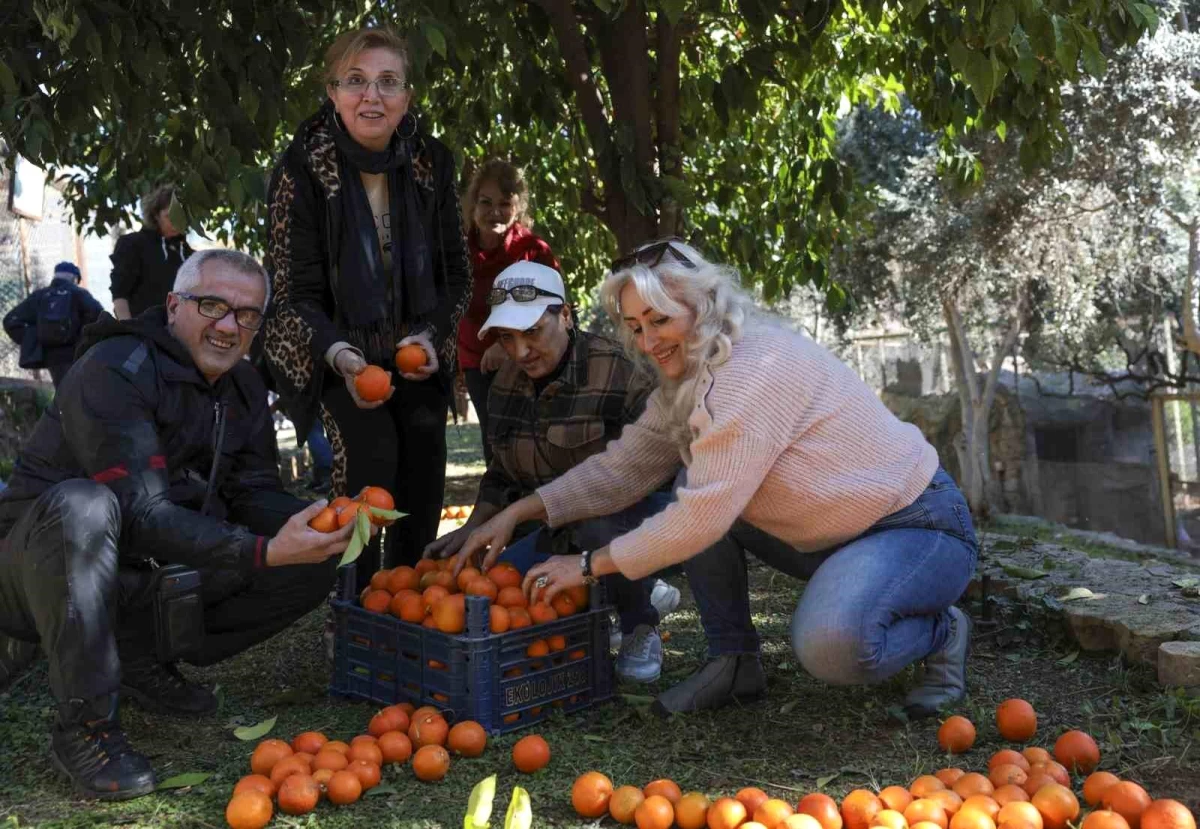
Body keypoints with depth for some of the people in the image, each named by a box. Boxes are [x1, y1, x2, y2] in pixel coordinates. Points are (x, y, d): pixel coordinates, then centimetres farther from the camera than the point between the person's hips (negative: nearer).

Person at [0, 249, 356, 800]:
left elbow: (255, 492, 1)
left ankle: (145, 660, 5)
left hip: (151, 577, 7)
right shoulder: (115, 369, -22)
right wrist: (262, 551, -40)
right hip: (46, 563, -6)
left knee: (313, 565, -6)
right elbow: (142, 512, -31)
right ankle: (83, 723, -25)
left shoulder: (243, 387, 3)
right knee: (84, 504, -39)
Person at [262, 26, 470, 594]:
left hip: (416, 356, 4)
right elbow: (296, 294, -17)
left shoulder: (431, 163, -6)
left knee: (422, 483, 1)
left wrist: (432, 335, -14)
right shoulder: (302, 170, -16)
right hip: (335, 357, -4)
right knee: (370, 457, -23)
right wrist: (340, 355, -35)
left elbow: (456, 273, 3)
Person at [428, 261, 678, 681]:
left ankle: (641, 630, -7)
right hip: (569, 523, 7)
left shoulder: (617, 369, -20)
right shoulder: (508, 381, 3)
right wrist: (470, 531, 1)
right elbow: (502, 474, 14)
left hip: (640, 505, -7)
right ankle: (640, 591, 9)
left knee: (600, 528, -39)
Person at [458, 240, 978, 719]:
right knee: (693, 489, -2)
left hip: (920, 527, -9)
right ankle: (735, 663, 6)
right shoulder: (685, 383, 4)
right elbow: (621, 468, 4)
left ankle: (942, 631, -1)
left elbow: (704, 516, -29)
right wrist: (519, 513, -5)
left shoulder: (756, 368, -27)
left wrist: (590, 565, -20)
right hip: (832, 534, 9)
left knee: (828, 647, -34)